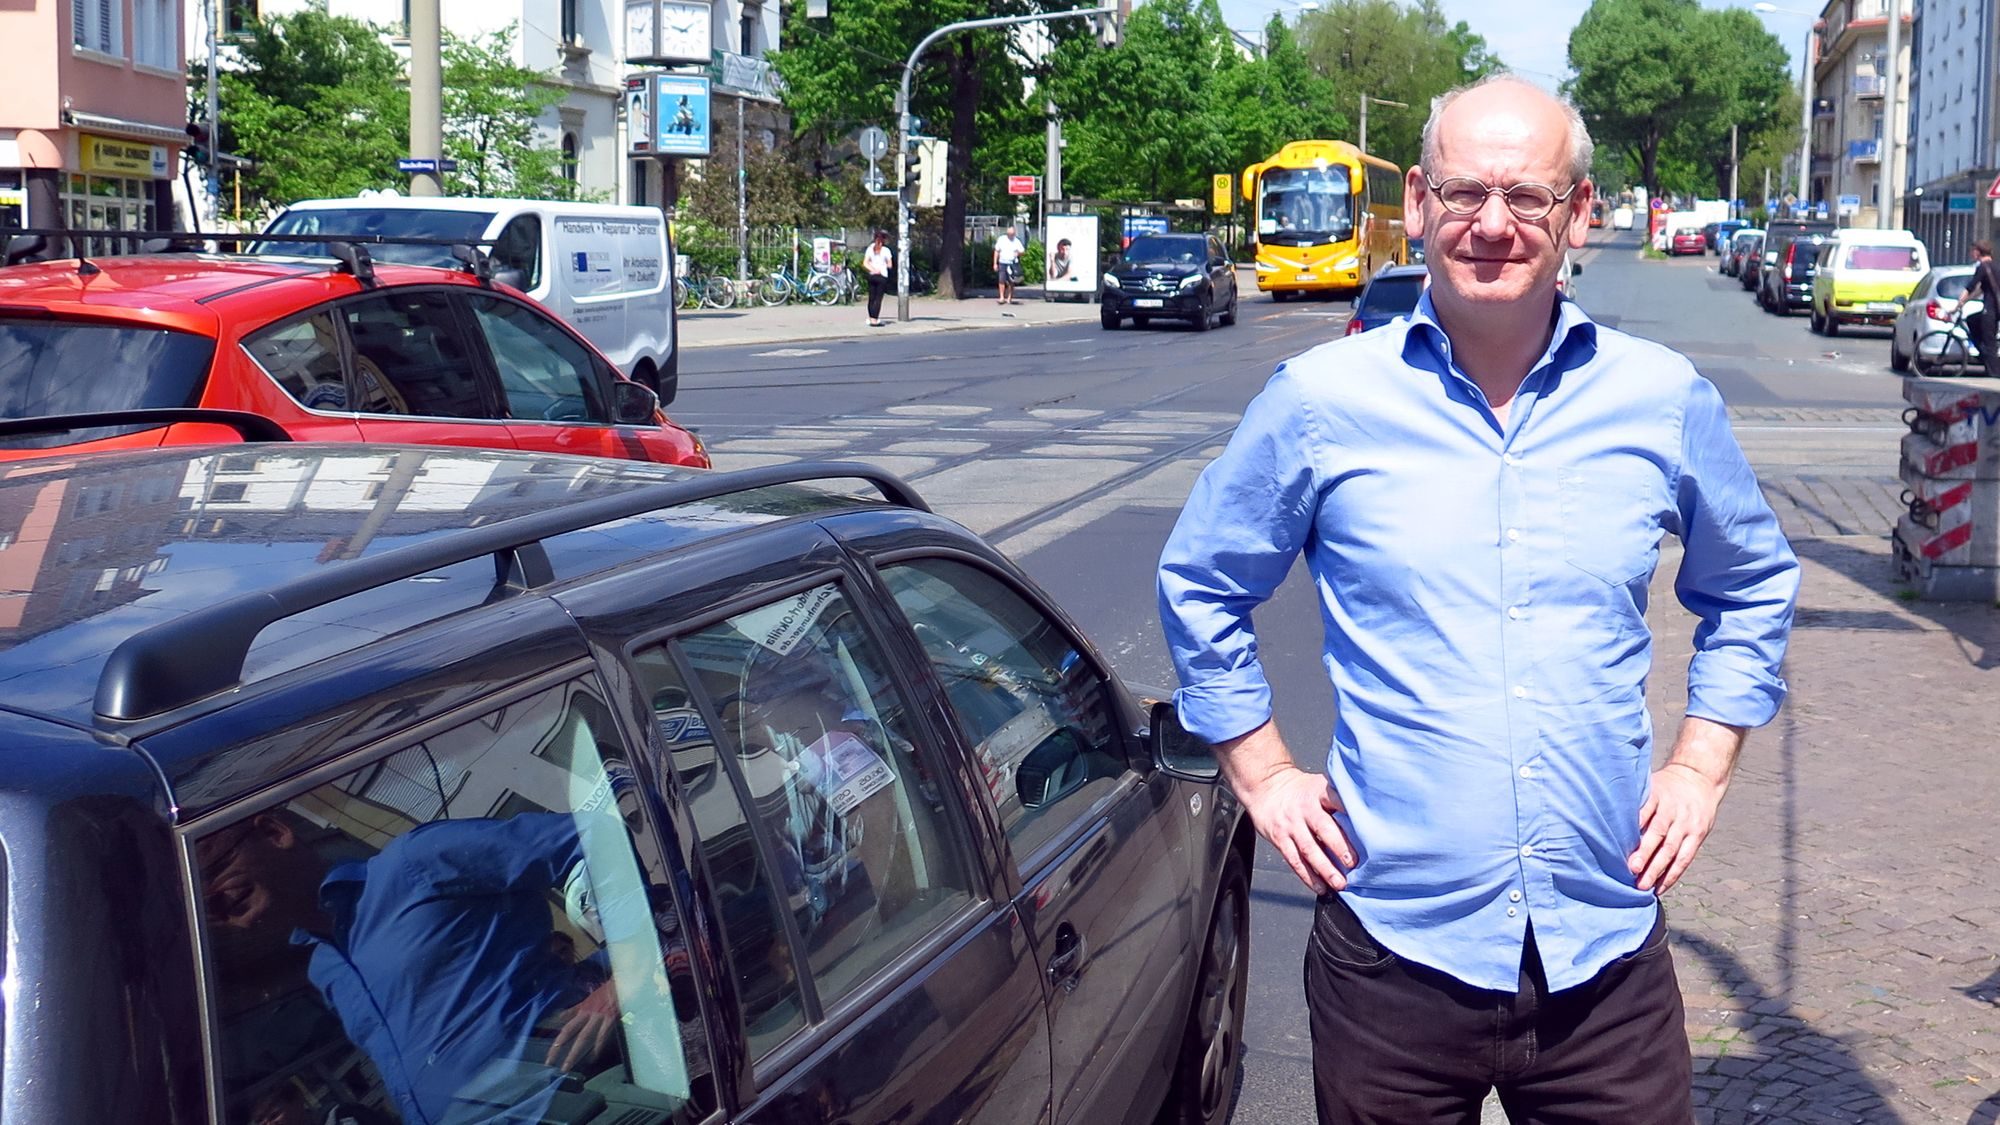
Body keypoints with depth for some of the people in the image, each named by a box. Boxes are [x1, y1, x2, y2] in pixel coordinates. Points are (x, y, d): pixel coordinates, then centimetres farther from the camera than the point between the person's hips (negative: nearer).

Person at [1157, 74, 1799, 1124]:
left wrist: (1700, 766, 11)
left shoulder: (1664, 398, 2)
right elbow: (1199, 584, 9)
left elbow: (1751, 584, 19)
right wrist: (1264, 776, 5)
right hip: (1395, 949, -1)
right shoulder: (1320, 400, -4)